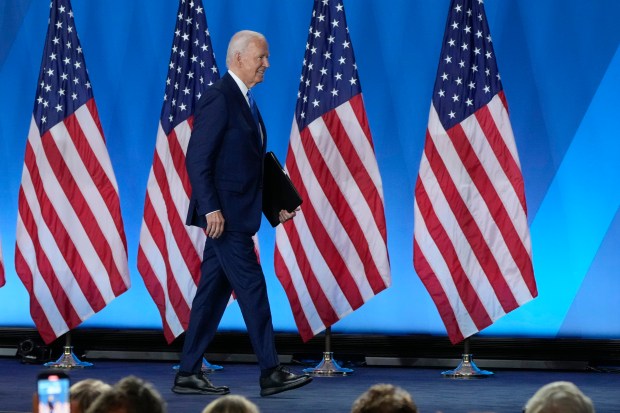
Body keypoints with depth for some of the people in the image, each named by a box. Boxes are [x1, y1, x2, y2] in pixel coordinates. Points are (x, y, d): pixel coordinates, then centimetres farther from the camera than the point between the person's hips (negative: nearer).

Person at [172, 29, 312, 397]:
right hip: (223, 214, -10)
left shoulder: (245, 102, 17)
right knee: (252, 287, -7)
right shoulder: (219, 98, -13)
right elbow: (197, 159, -18)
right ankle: (271, 373, -3)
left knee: (214, 291, 10)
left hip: (234, 214, 10)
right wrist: (211, 208, -23)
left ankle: (189, 374, 13)